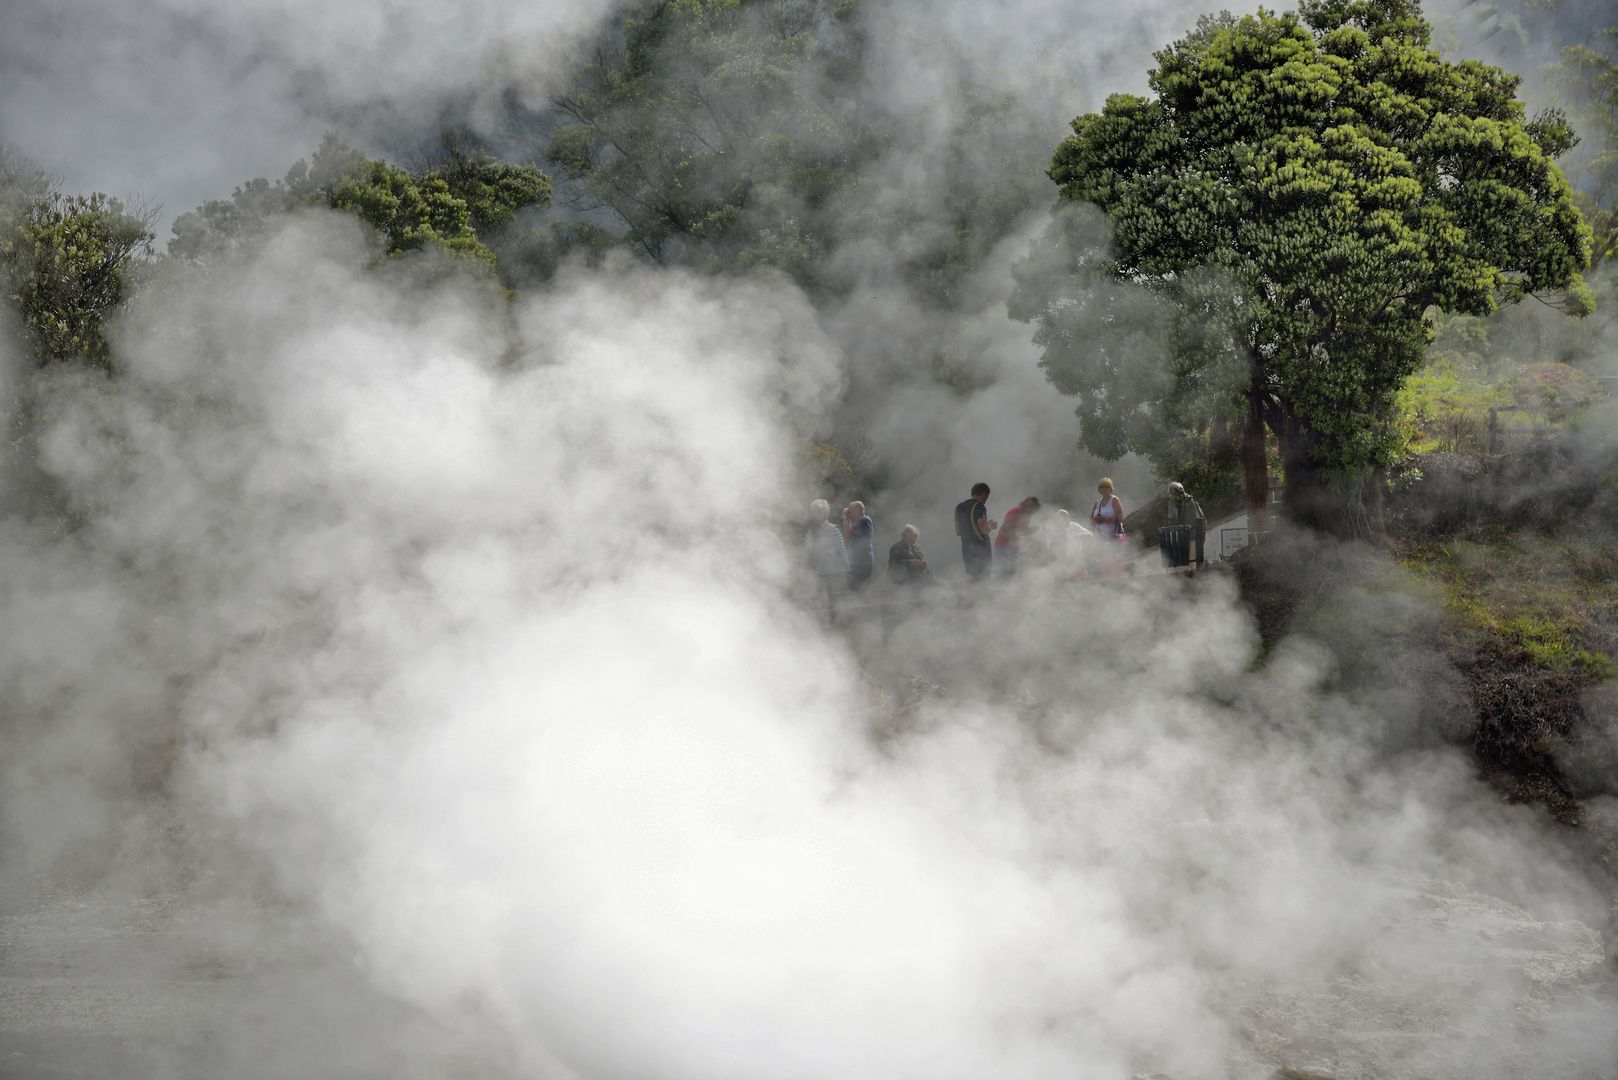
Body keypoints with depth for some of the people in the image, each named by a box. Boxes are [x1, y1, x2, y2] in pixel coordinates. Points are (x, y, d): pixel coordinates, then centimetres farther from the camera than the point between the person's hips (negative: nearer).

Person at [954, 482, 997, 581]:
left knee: (970, 578, 11)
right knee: (982, 580, -3)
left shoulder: (959, 507, 11)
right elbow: (984, 530, -18)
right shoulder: (979, 507, -12)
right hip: (981, 549, -7)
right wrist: (991, 526, 4)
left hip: (966, 548, 7)